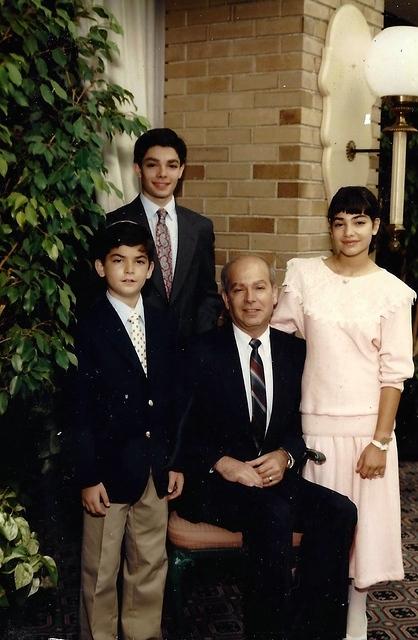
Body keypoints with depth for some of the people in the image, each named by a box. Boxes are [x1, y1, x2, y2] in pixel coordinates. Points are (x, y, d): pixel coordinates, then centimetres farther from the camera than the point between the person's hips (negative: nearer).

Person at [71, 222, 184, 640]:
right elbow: (80, 410, -10)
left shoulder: (160, 326, 8)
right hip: (109, 465, -5)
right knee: (100, 571, 8)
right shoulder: (88, 329, -8)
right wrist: (87, 477, -13)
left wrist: (175, 462, 9)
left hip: (155, 468, 5)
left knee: (150, 566, 15)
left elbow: (169, 400, 11)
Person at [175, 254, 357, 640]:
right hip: (214, 483, -4)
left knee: (339, 511, -22)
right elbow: (183, 430, -3)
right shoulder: (203, 353, -1)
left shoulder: (294, 351, 9)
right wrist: (222, 463, -18)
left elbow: (304, 424, 11)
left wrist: (285, 456, -9)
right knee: (273, 515, -33)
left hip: (275, 476, 4)